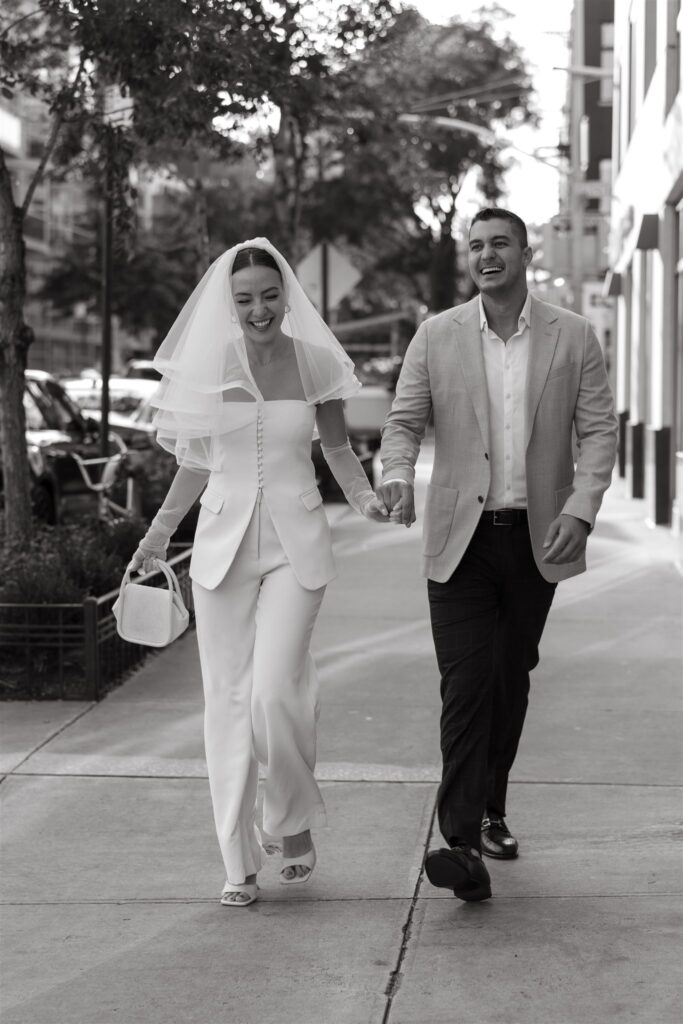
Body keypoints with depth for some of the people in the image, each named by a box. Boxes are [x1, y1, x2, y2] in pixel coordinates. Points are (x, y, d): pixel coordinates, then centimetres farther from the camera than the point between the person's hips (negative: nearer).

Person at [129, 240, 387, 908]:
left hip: (296, 539, -2)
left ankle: (295, 821, 13)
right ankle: (239, 863, 10)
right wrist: (159, 532, 11)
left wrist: (364, 497, -6)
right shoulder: (209, 365, 2)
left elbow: (337, 447, 12)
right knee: (228, 697, 2)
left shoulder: (314, 362, 0)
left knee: (274, 688, -15)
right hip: (224, 538, 2)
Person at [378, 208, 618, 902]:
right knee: (466, 681, -11)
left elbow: (598, 430, 1)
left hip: (537, 537, 2)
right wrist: (398, 475, -19)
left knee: (511, 681, 13)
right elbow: (403, 421, 2)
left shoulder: (573, 338, 2)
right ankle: (462, 842, -16)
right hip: (461, 537, -1)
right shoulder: (436, 337, 2)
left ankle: (490, 812, 31)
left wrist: (581, 506, -13)